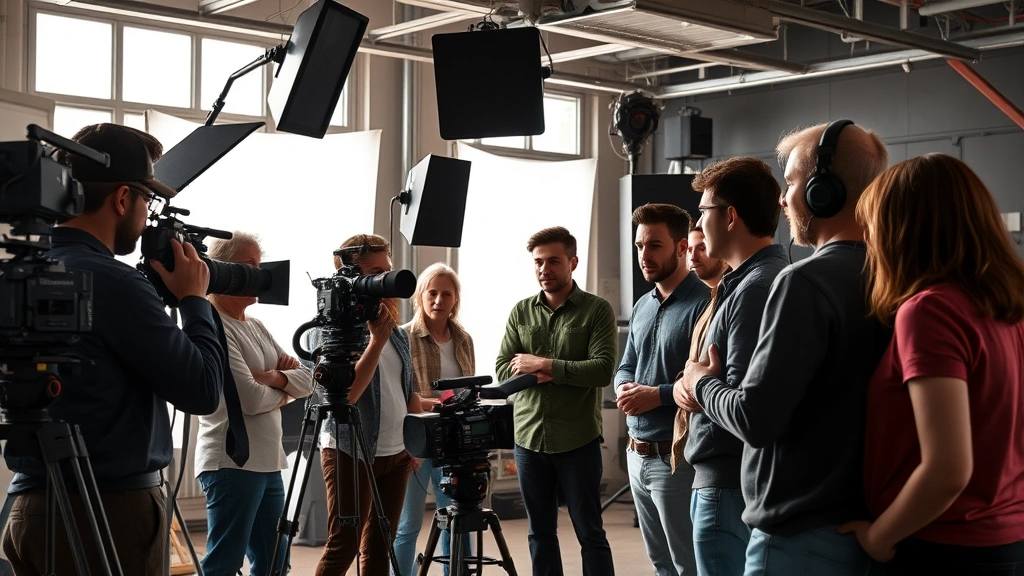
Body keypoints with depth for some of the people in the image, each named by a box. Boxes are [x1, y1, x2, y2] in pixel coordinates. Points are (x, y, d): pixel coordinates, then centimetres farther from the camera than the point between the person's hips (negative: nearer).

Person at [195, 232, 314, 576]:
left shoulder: (255, 326, 15)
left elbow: (306, 380, 10)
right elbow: (250, 399, -19)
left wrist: (273, 377, -9)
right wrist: (283, 392, 0)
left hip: (267, 461, 9)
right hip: (232, 462, -9)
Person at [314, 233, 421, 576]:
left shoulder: (395, 329, 10)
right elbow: (346, 394, -21)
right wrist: (377, 340, -23)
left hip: (396, 452, 7)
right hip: (352, 452, -7)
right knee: (343, 548, -5)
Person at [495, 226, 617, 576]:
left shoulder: (597, 310, -3)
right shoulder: (521, 312, 9)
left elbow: (603, 369, -14)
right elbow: (503, 369, 2)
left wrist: (544, 366, -13)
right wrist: (545, 373, -14)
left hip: (578, 441, -4)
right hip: (529, 439, 4)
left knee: (590, 534, 2)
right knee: (540, 534, 11)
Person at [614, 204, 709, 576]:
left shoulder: (703, 304, -15)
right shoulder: (642, 307, 13)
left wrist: (658, 395, -21)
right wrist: (625, 388, -4)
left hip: (676, 458, -9)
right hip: (637, 455, 9)